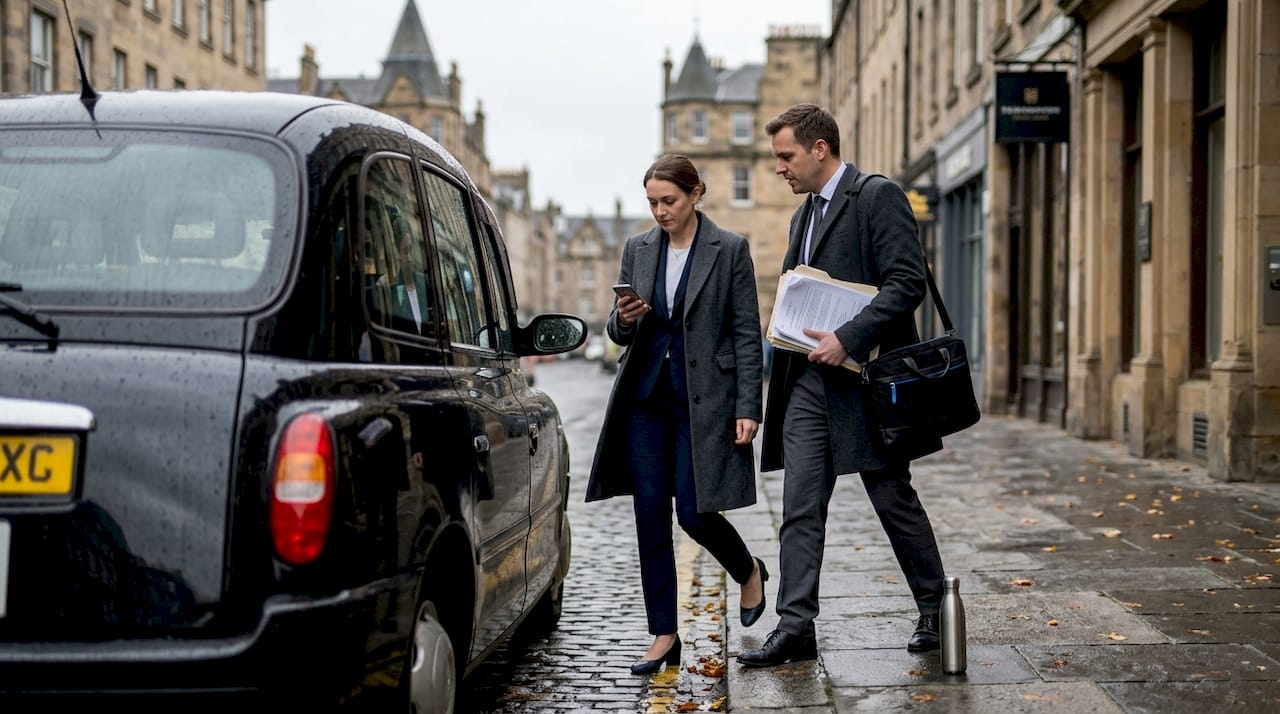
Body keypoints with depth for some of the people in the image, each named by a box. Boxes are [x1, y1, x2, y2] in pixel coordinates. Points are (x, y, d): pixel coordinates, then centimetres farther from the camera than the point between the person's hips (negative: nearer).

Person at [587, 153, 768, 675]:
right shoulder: (637, 249, 9)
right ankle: (664, 637, 10)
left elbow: (747, 334, -3)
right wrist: (623, 320, -11)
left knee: (694, 512, -6)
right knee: (650, 517, 2)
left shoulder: (729, 250, -2)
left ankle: (748, 571, 27)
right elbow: (620, 334, 14)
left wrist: (748, 408, -10)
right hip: (646, 397, 4)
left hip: (704, 398, -4)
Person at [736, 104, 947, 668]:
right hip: (808, 381, 8)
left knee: (894, 499, 4)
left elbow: (907, 283, -18)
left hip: (865, 378, -8)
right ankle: (795, 627, 0)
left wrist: (847, 340, -23)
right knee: (800, 508, 0)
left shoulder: (878, 197, -8)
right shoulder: (803, 216, 19)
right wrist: (792, 341, 8)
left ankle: (934, 610, 20)